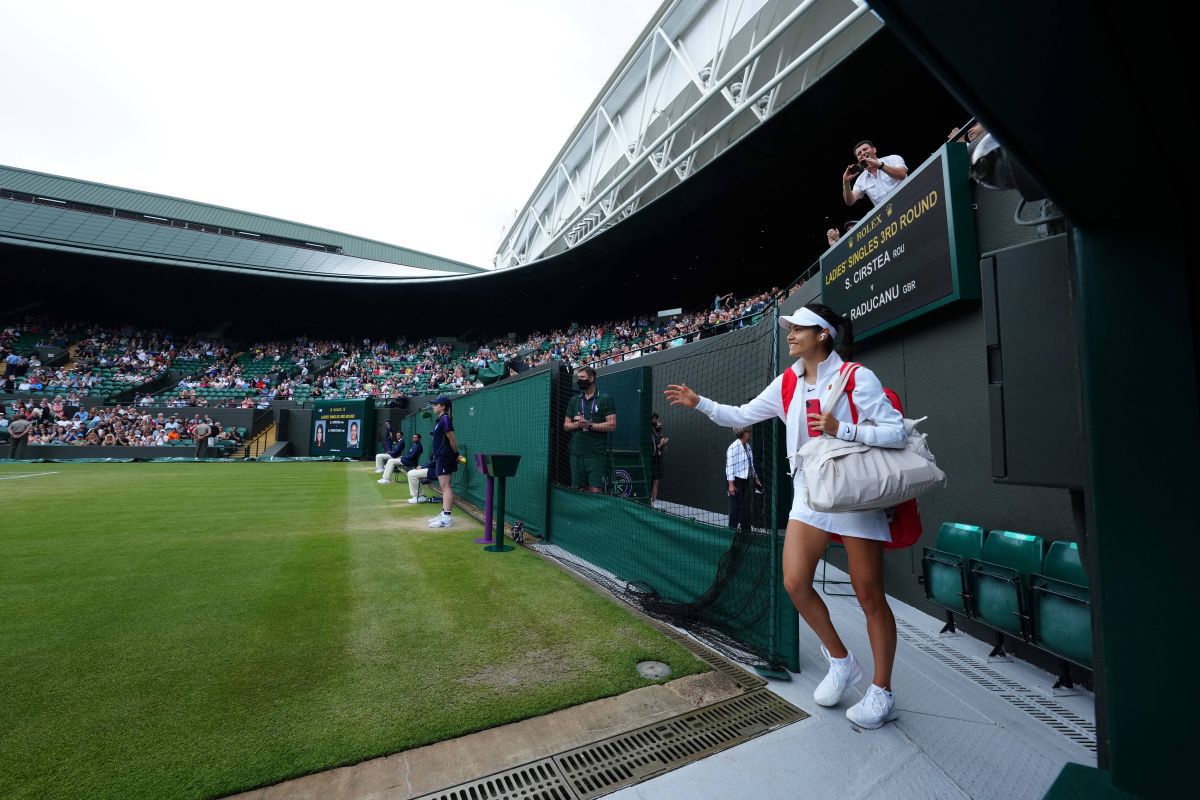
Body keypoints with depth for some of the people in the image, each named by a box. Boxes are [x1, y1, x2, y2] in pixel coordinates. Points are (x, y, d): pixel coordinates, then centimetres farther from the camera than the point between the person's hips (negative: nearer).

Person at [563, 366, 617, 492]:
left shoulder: (605, 399, 1)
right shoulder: (574, 400, 16)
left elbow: (612, 425, -7)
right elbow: (566, 425, 15)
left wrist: (589, 424, -14)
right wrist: (578, 424, -6)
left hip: (597, 454, -4)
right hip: (577, 453, 5)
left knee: (595, 490, -8)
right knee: (578, 489, 6)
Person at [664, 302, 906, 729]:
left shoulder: (857, 378, -12)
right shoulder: (787, 383, 4)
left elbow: (896, 432, -13)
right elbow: (741, 416, 7)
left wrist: (841, 430, -25)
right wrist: (698, 402, -2)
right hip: (809, 496, 5)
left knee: (870, 597, 6)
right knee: (795, 583, 2)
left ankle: (882, 693, 27)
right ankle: (841, 661, 27)